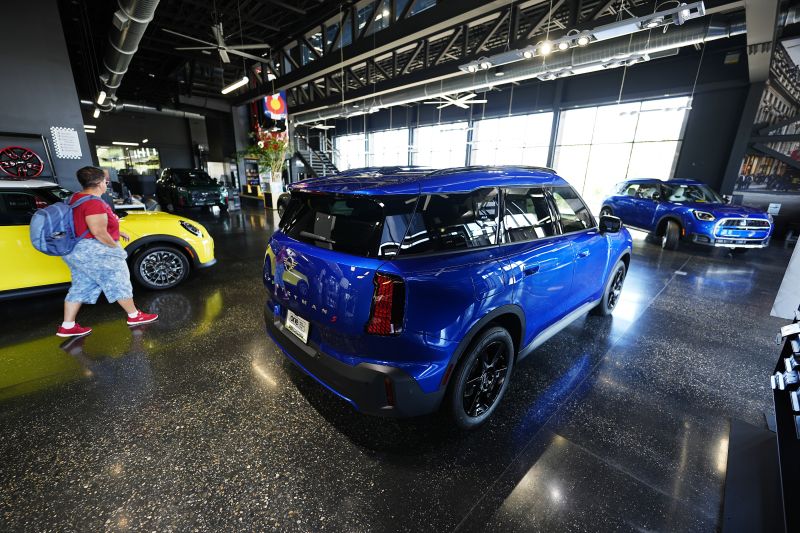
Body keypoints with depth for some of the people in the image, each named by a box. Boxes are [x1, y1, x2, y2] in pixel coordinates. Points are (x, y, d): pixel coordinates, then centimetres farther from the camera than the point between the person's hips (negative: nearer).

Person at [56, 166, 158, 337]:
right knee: (119, 283, 4)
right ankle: (134, 316, 15)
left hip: (77, 250, 10)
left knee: (80, 288, 14)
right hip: (95, 252, -10)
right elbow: (99, 232, -26)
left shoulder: (76, 198, 10)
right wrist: (115, 246, -12)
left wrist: (116, 233, 19)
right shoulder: (94, 203, -22)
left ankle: (67, 327, 17)